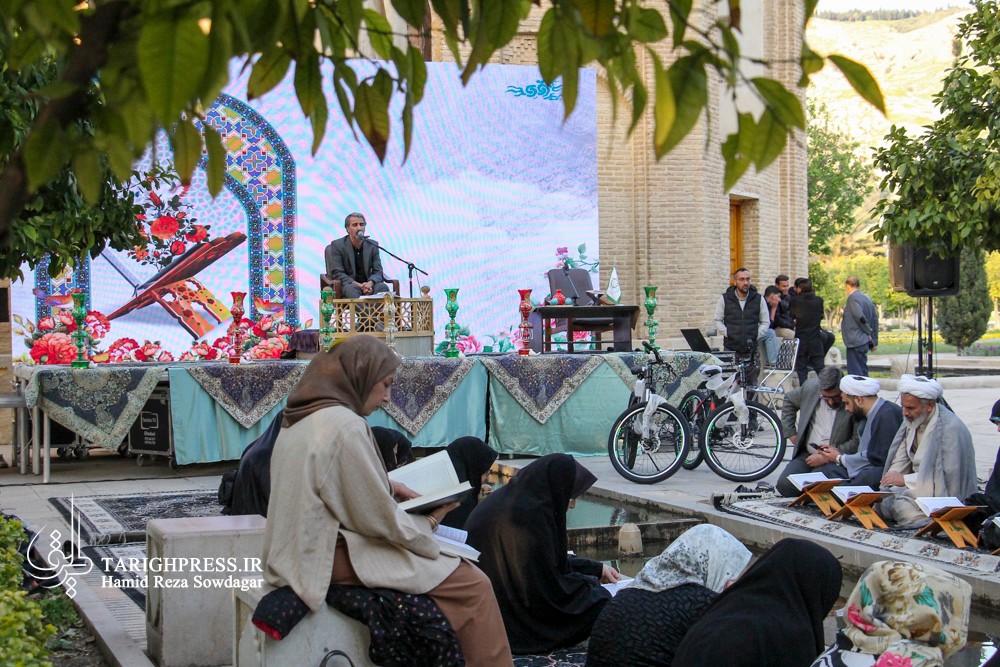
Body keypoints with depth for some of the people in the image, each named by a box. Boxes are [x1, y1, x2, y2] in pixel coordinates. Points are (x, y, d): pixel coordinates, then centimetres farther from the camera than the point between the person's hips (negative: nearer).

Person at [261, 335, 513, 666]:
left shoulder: (298, 419, 9)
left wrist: (386, 486, 13)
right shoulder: (346, 426, -19)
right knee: (474, 586, -10)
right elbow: (378, 520, -16)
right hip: (333, 560, -10)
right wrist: (429, 522, 2)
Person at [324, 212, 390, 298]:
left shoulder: (372, 245, 8)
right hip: (348, 285, -3)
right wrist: (358, 285, -22)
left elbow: (378, 271, 5)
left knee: (383, 287, -28)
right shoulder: (337, 245, -1)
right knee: (352, 289, -37)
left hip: (367, 284, 3)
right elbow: (337, 273, -8)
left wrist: (370, 283, -21)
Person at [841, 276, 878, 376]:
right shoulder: (867, 298, 17)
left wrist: (868, 332, -8)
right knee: (863, 372, 14)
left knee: (855, 373, -8)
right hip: (864, 342, 9)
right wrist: (874, 341, 19)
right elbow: (875, 320, 18)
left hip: (855, 342, -9)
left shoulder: (852, 297, -10)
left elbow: (860, 317, -22)